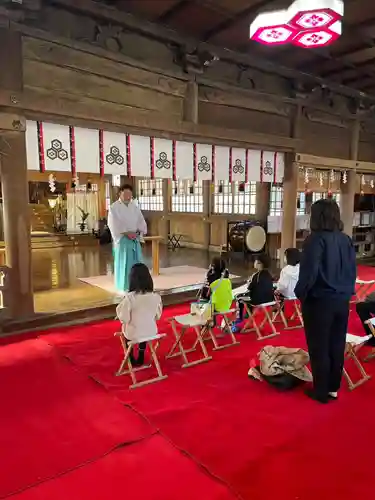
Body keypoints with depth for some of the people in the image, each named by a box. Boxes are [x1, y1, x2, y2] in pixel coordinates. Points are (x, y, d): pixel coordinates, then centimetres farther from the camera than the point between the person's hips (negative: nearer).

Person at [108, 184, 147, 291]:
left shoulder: (134, 207, 11)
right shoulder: (114, 207, -5)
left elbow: (141, 222, 8)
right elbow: (114, 226, -11)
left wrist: (137, 232, -9)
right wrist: (127, 233, -17)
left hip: (135, 239, 5)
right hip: (122, 240, -5)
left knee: (137, 262, 8)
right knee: (124, 263, -2)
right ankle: (124, 287, 9)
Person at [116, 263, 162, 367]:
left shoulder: (129, 297, -25)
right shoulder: (156, 297, -14)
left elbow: (124, 319, -15)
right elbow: (158, 316, 1)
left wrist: (120, 307, 3)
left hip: (133, 335, -2)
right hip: (152, 333, 3)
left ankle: (131, 359, 43)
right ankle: (140, 358, 44)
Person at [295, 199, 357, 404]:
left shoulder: (316, 239, -17)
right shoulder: (346, 240, 4)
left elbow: (309, 272, -20)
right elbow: (353, 270, 9)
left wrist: (300, 293, -5)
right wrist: (347, 291, 19)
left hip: (319, 301, -6)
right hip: (342, 301, 7)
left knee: (319, 348, 7)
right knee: (337, 346, 16)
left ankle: (321, 391, 18)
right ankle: (333, 388, 28)